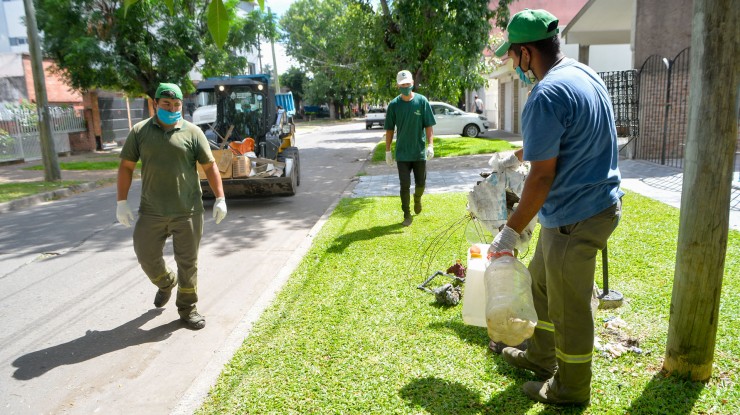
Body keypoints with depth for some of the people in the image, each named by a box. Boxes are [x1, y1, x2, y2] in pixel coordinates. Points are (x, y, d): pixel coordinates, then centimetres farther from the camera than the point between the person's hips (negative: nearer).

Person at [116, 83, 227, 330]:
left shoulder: (192, 132, 0)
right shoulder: (140, 131, 4)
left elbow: (210, 167, 1)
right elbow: (126, 166, 6)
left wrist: (220, 199, -6)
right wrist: (122, 202, 0)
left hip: (188, 212, -1)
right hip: (151, 212, 2)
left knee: (187, 262, 5)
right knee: (146, 255, 8)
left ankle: (187, 309, 22)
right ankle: (166, 283, 41)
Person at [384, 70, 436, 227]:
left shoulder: (422, 101, -4)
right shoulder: (394, 105, -3)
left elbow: (429, 125, -4)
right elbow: (389, 129, 2)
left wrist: (430, 145, -15)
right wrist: (388, 151, 1)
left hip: (420, 152, 1)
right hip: (402, 153, 0)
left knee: (420, 183, 12)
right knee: (405, 185, 1)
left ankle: (417, 199, 44)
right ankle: (407, 215, 14)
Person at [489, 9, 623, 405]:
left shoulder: (546, 96, -23)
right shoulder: (584, 73, 8)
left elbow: (542, 176, -22)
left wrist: (511, 231, -12)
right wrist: (516, 155, 35)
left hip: (575, 219, -10)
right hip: (598, 202, 10)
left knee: (568, 307, 7)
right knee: (542, 281, 24)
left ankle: (570, 389, 28)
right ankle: (541, 356, 41)